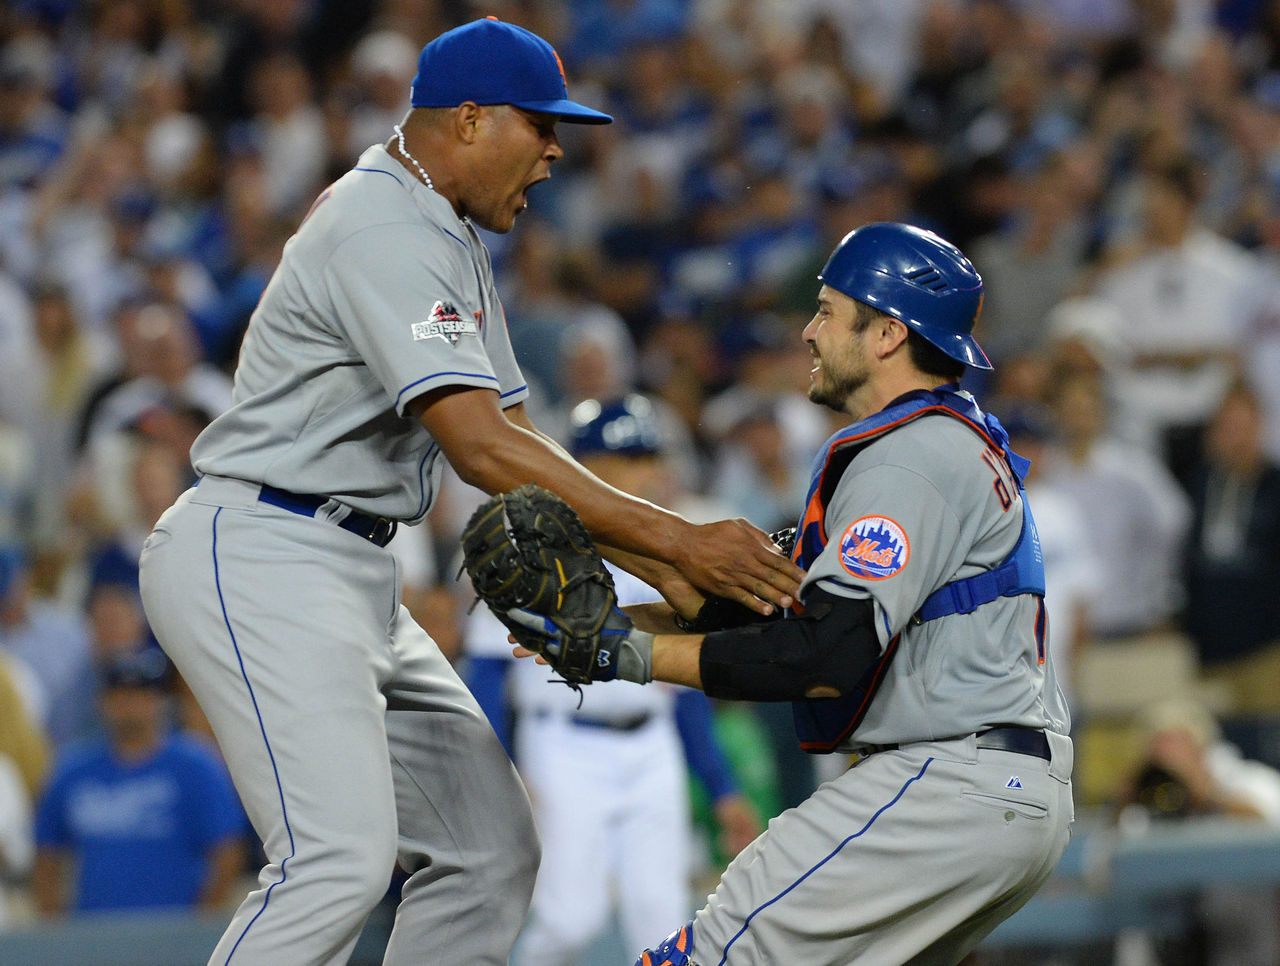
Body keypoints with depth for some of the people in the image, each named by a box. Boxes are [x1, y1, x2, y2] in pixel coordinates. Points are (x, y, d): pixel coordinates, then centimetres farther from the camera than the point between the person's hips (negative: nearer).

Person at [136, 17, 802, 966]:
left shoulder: (452, 240, 19)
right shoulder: (385, 230, -15)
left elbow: (509, 444, 16)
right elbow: (481, 448, -24)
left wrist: (666, 573, 5)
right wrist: (674, 539, -25)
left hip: (356, 572, 11)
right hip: (261, 564, -11)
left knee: (490, 849, 7)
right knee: (341, 854, -25)